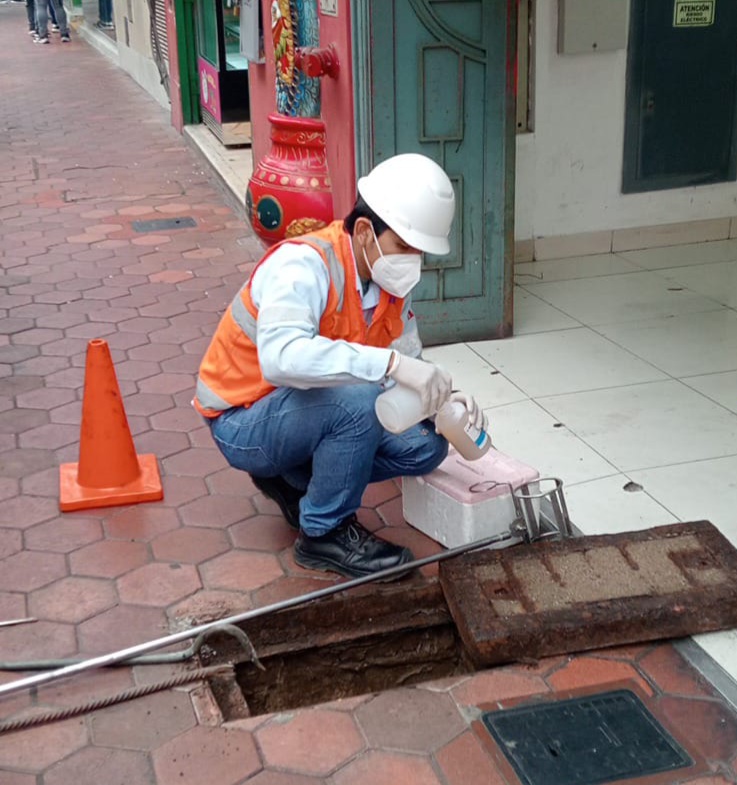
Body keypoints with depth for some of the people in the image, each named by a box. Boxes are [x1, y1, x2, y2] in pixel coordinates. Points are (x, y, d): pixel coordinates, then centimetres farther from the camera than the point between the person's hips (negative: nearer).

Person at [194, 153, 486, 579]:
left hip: (316, 412, 8)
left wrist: (442, 399, -22)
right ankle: (325, 533, -10)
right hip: (244, 421, -7)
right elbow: (280, 357, -46)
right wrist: (390, 363, -51)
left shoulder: (393, 282, -4)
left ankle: (295, 479, 10)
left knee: (426, 445, -6)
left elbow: (407, 367, 0)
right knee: (357, 400, -32)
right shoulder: (303, 264, -28)